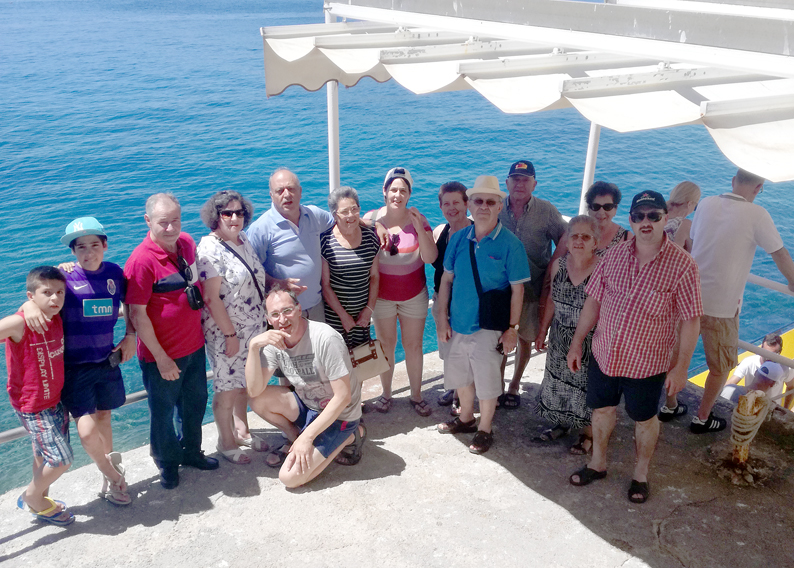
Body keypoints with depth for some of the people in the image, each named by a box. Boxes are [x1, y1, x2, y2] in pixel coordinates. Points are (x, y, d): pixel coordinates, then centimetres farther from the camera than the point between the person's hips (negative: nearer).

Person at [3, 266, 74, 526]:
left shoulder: (56, 319, -3)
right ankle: (32, 498, 23)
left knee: (44, 454, 22)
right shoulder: (20, 323, -24)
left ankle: (41, 500, 42)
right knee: (61, 459, -3)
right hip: (33, 406, -7)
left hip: (54, 399, 7)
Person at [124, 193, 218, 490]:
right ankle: (167, 463, 36)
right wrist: (161, 358, -17)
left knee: (195, 402, 21)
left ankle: (191, 451, 44)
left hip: (194, 346, 6)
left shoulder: (187, 243, -1)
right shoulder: (141, 260, -22)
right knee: (163, 410, 13)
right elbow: (137, 314, -20)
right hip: (162, 355, -6)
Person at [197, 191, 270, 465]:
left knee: (244, 383, 19)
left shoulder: (243, 241, 7)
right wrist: (230, 334, -19)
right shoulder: (210, 248, -18)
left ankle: (241, 430, 37)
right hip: (225, 332, -7)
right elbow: (211, 298, -20)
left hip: (253, 328, 8)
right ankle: (226, 443, 22)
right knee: (227, 389, 5)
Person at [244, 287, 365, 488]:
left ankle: (349, 437, 2)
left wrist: (307, 437, -24)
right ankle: (296, 439, 8)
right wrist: (253, 347, -30)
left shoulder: (325, 338, -26)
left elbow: (343, 397, -24)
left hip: (338, 416, -6)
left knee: (290, 477, -17)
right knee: (258, 400, -16)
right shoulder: (274, 342, -7)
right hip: (307, 407, 6)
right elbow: (254, 390, -17)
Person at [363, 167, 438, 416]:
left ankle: (416, 395, 22)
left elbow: (430, 258, -15)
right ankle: (386, 393, 27)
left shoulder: (418, 219, -6)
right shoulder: (371, 219, -6)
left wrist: (419, 227, -23)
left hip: (414, 295, 0)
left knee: (413, 346, 6)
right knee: (386, 344, 10)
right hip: (382, 295, 0)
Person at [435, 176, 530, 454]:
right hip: (459, 324, 5)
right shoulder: (458, 239, 0)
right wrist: (442, 318, 3)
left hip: (489, 327, -4)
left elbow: (517, 289, -9)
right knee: (459, 374, 19)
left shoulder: (509, 243, -11)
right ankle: (466, 418, 43)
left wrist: (512, 328, -11)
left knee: (486, 381, 7)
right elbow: (447, 279, 5)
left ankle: (485, 429, 29)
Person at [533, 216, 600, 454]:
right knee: (558, 382, 18)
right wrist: (543, 330, 13)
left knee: (586, 386, 8)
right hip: (561, 340, 5)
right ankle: (562, 423, 42)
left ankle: (588, 433, 32)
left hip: (589, 342, -5)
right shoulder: (559, 265, -2)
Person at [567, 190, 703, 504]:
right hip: (604, 354, 3)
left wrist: (681, 366, -11)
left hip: (647, 363, -3)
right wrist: (576, 343, 6)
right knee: (602, 409, 20)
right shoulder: (614, 255, -4)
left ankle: (641, 474, 40)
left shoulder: (682, 265, -15)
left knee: (644, 419, 17)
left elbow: (690, 319, -11)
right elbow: (593, 300, 3)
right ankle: (597, 463, 43)